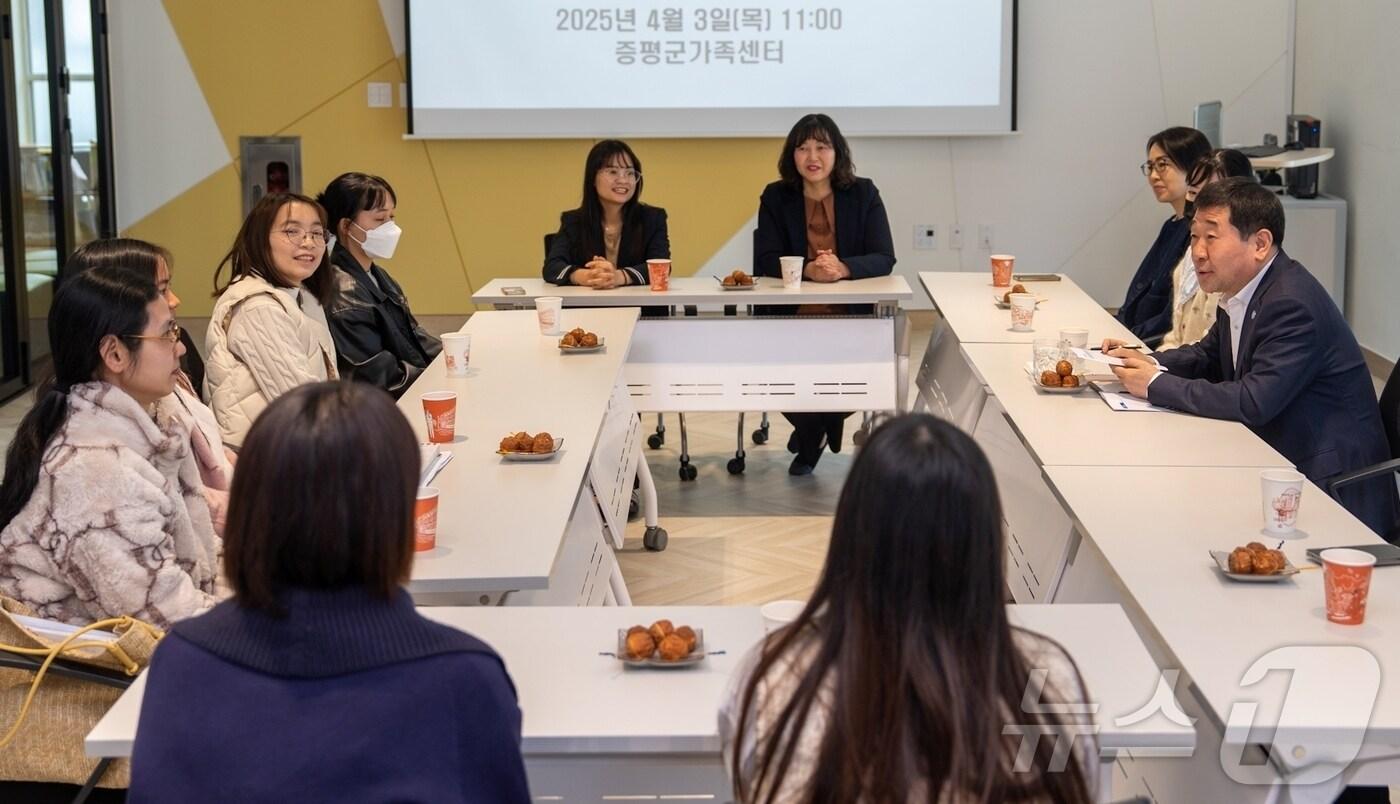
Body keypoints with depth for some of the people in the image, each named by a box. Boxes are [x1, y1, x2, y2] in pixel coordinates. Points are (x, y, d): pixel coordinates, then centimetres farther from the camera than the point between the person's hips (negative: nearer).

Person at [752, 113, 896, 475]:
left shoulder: (863, 194, 4)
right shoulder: (775, 197, 4)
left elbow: (884, 259, -4)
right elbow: (767, 261, -4)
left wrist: (843, 268, -25)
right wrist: (808, 269, -25)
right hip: (791, 316, 0)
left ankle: (813, 434, 6)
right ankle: (815, 432, 12)